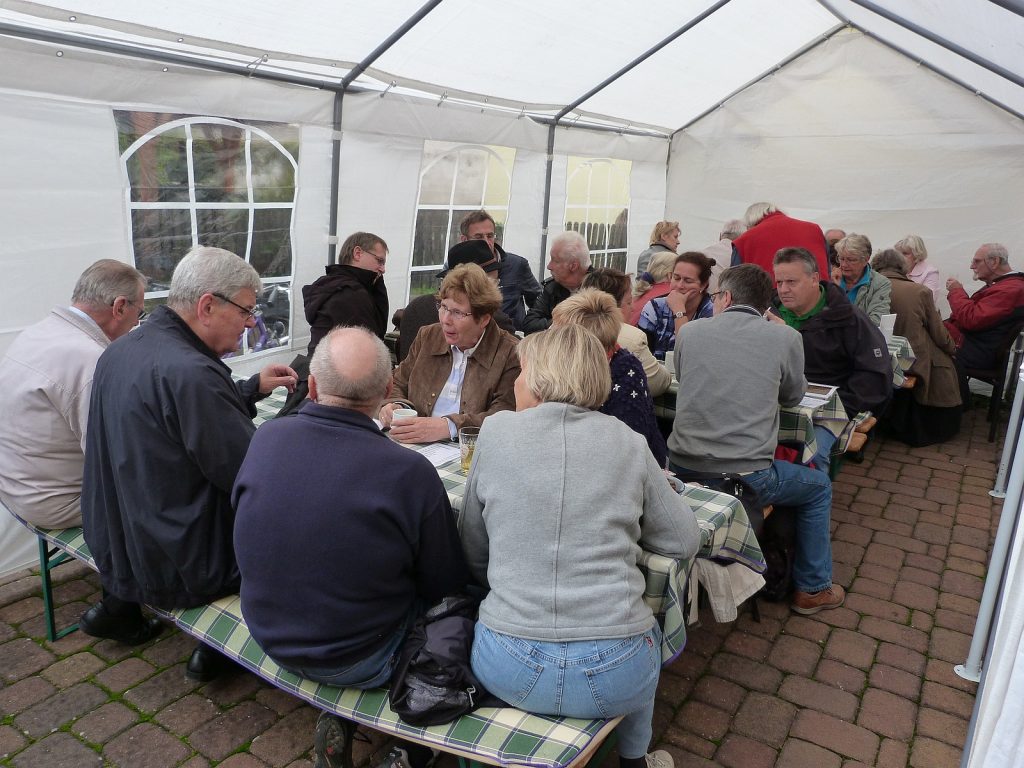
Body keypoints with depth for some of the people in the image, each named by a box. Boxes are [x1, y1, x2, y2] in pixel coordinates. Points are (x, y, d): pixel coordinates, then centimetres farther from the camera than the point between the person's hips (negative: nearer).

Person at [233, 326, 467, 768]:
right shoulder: (410, 473, -27)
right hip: (357, 662, -4)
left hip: (270, 636, 5)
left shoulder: (263, 439, -14)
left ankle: (334, 720, 30)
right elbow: (446, 586, -14)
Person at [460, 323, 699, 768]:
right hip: (618, 675, 1)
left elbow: (472, 554, 4)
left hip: (508, 669, 0)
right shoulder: (627, 443, -1)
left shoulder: (496, 433, -3)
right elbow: (686, 541, 7)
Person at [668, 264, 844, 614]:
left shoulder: (689, 331, 2)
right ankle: (812, 589, 35)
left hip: (683, 471, 3)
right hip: (747, 478, -2)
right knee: (819, 487, 26)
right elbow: (793, 396, 14)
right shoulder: (786, 338, -3)